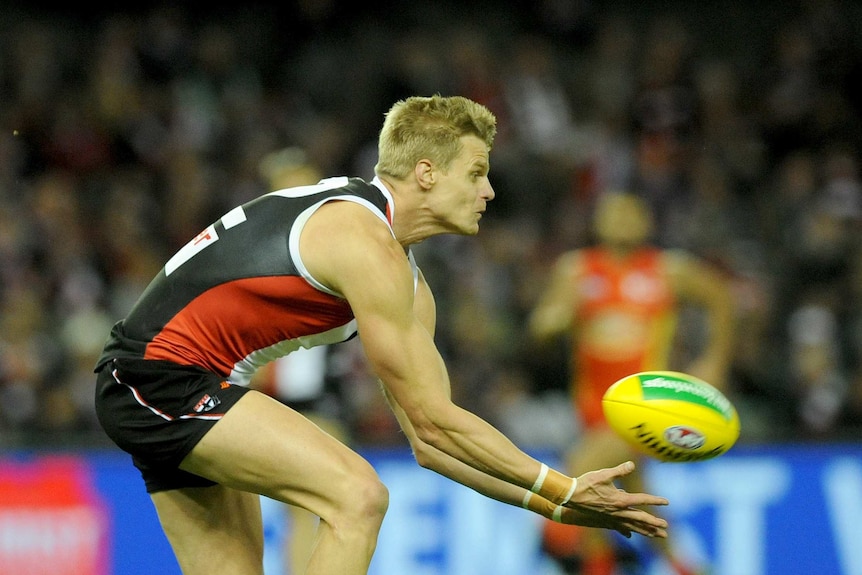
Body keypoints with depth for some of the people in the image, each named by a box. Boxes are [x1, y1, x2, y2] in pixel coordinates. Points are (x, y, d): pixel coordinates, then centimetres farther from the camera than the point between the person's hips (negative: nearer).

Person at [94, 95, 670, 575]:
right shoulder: (367, 245, -18)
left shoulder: (407, 286, 13)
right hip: (162, 376, -11)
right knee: (357, 494, -21)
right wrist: (561, 489, -12)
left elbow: (429, 441, 13)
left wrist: (554, 504, 5)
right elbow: (435, 422, -18)